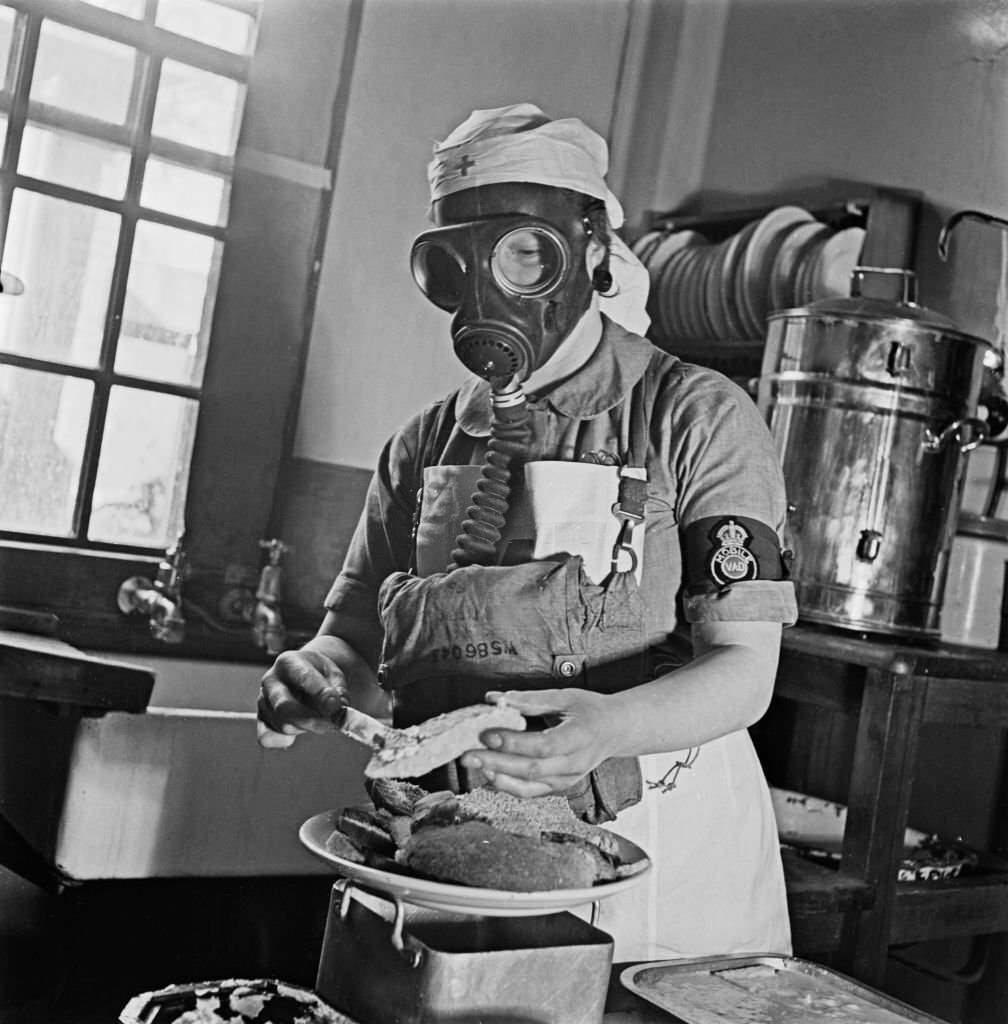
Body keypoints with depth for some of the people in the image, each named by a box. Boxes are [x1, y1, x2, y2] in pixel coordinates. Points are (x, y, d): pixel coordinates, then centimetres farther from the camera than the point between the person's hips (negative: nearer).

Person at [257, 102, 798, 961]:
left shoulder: (697, 417, -7)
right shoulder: (425, 445, 8)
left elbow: (743, 669, -13)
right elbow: (353, 632, 10)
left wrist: (606, 728, -32)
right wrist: (318, 675, -14)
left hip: (654, 872, -3)